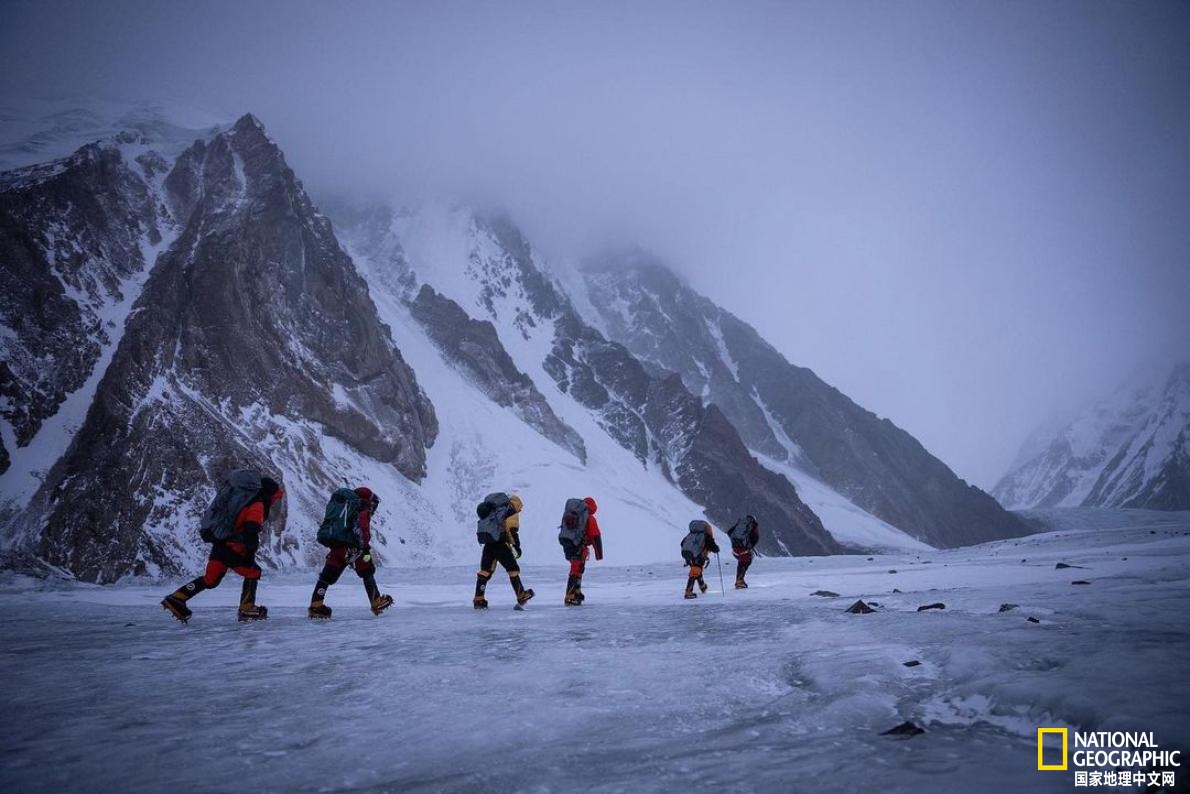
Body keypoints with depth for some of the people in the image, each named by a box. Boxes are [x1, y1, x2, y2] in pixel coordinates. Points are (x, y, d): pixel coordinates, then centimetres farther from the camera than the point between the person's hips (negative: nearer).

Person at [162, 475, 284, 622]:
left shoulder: (248, 502, 18)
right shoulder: (258, 506, -13)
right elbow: (251, 533, -23)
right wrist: (250, 555, -19)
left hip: (220, 544, 9)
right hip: (231, 549, -9)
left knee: (210, 579, 14)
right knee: (253, 572, 5)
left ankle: (176, 599, 10)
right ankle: (246, 610, 3)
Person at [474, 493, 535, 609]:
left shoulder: (495, 509, 27)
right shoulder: (511, 511, 3)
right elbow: (512, 529, -11)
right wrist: (516, 545, -9)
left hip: (487, 542, 7)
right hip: (499, 542, -7)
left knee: (486, 569, 11)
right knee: (512, 568, 0)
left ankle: (478, 600, 10)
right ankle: (521, 596, 2)